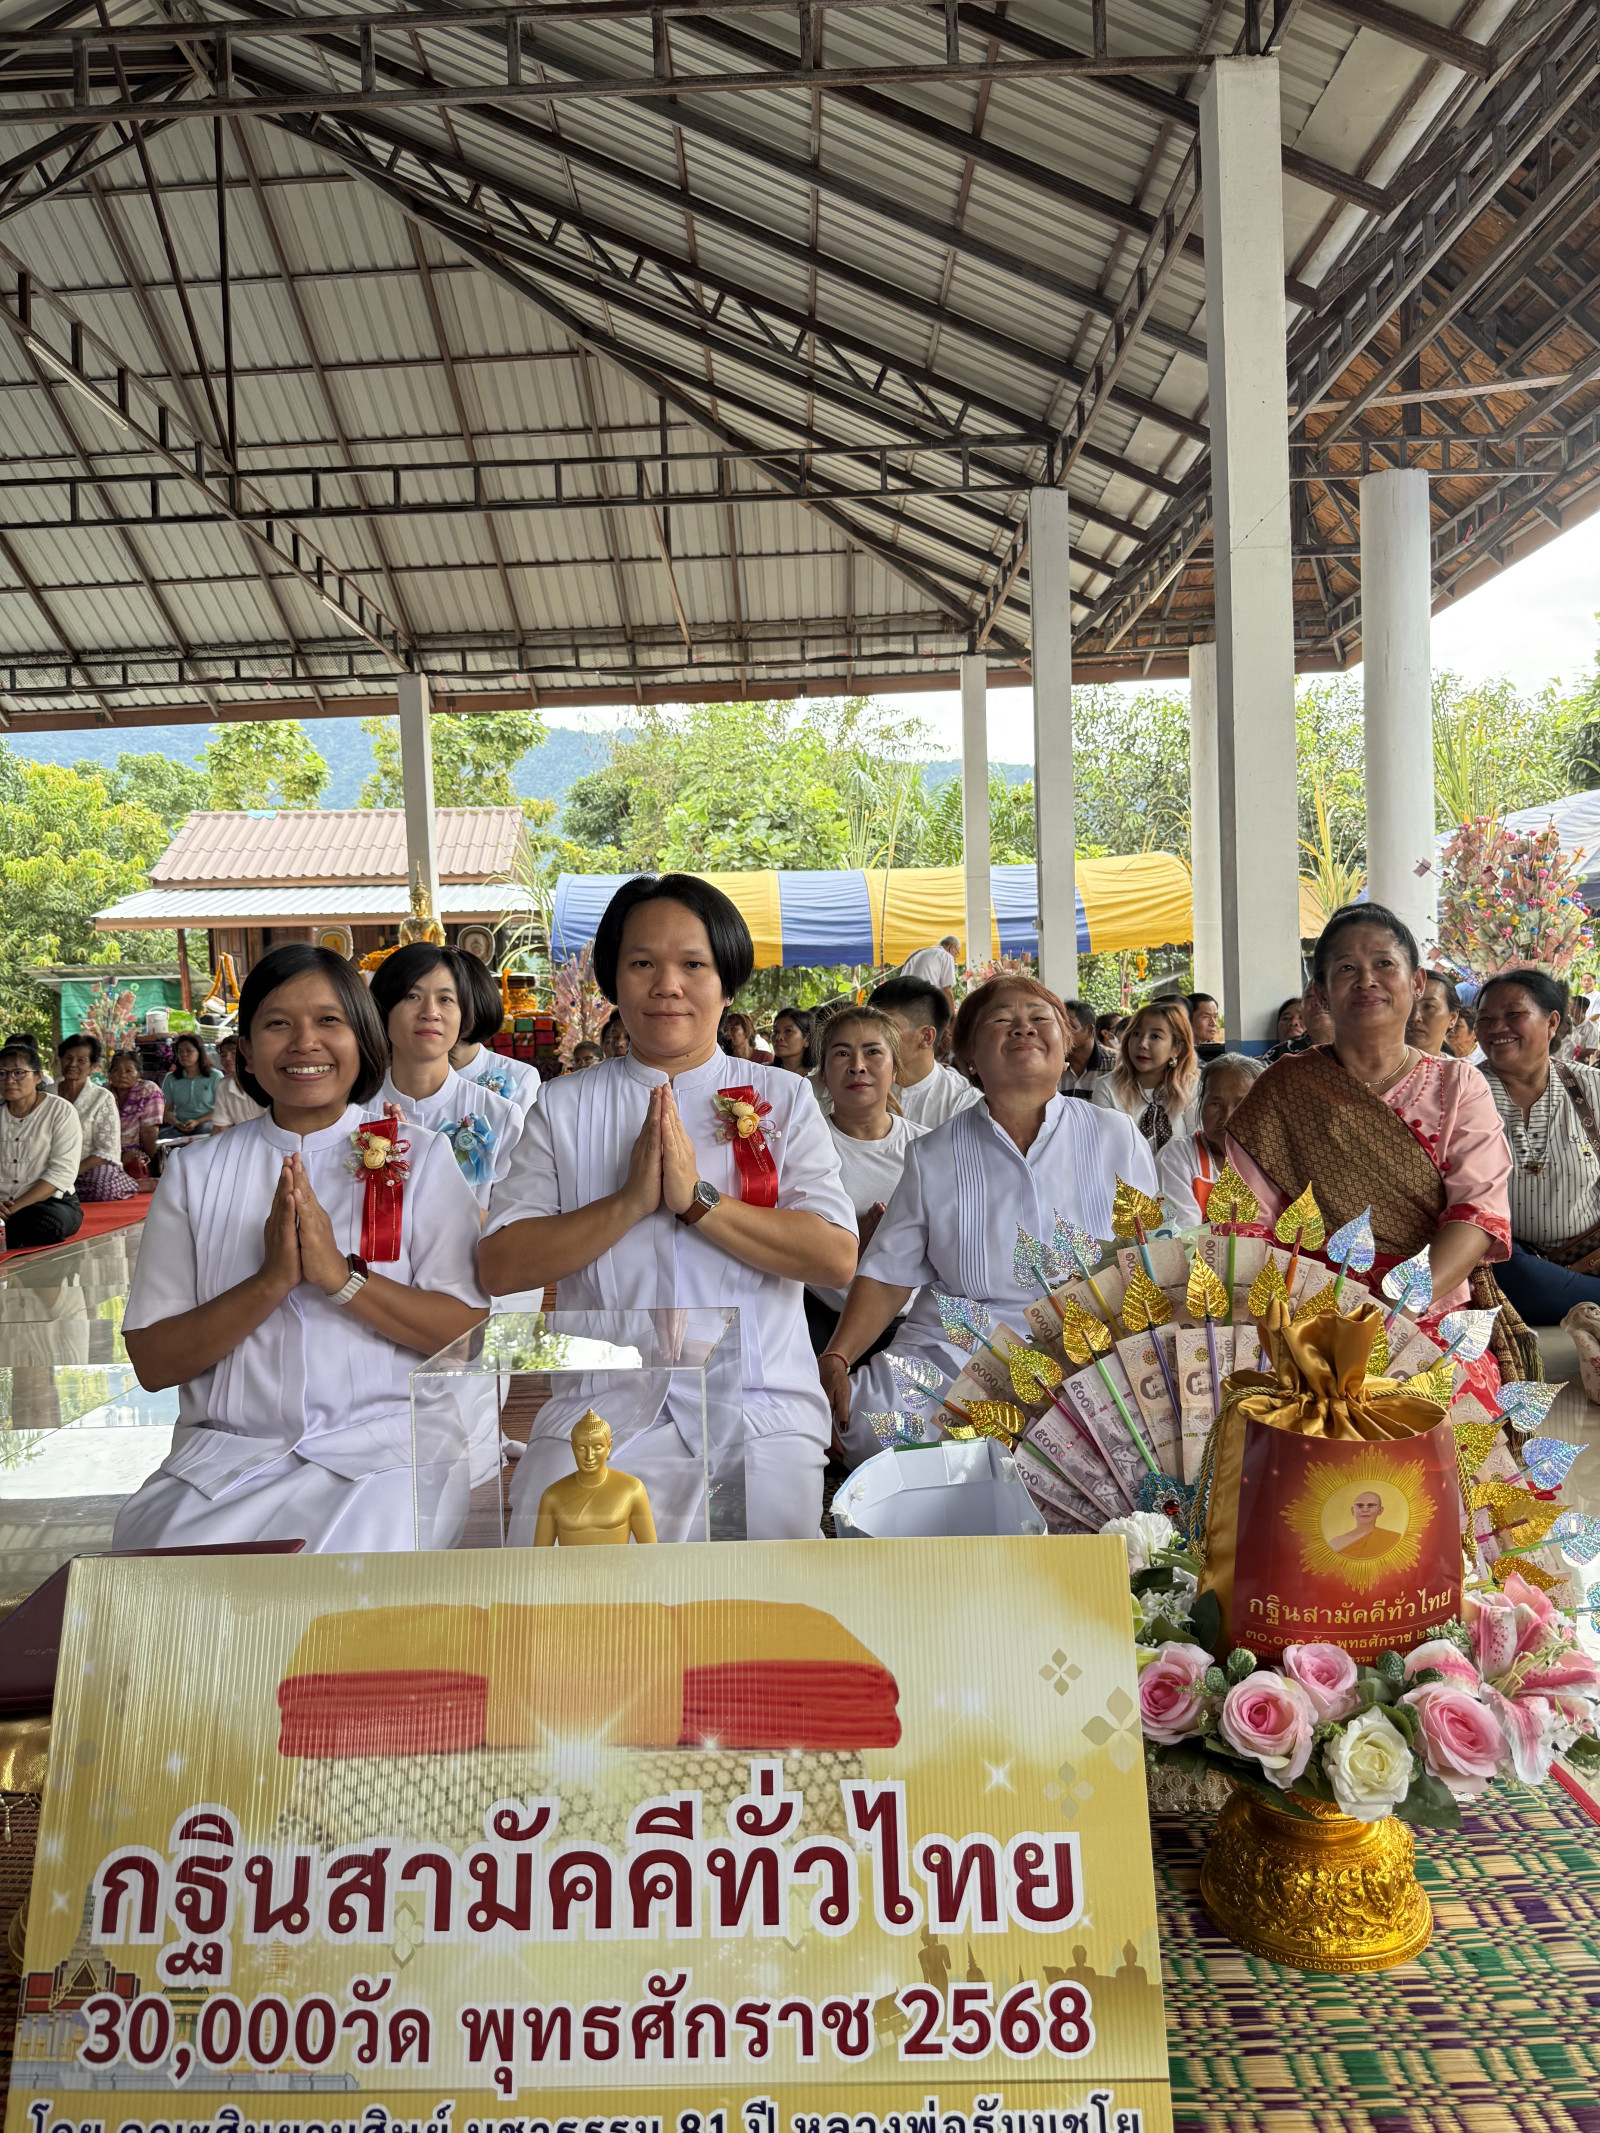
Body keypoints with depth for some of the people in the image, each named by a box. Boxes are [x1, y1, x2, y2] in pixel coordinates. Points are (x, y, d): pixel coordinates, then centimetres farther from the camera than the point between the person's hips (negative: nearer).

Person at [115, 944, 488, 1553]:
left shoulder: (416, 1156, 5)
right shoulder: (196, 1173, 9)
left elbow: (471, 1333, -4)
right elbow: (152, 1364, 1)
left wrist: (339, 1275, -16)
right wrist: (272, 1281, -13)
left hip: (385, 1446, -1)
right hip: (226, 1452, 2)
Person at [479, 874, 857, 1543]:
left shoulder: (783, 1098, 8)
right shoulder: (563, 1107, 10)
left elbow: (837, 1257, -5)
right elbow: (500, 1268, -1)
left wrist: (698, 1199, -14)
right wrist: (630, 1201, -12)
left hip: (761, 1422, 0)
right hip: (597, 1424, 0)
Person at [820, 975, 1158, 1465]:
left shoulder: (1119, 1139, 7)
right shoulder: (932, 1157, 6)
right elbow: (886, 1276, 5)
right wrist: (835, 1360, -10)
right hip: (952, 1354, 1)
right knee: (866, 1421, -26)